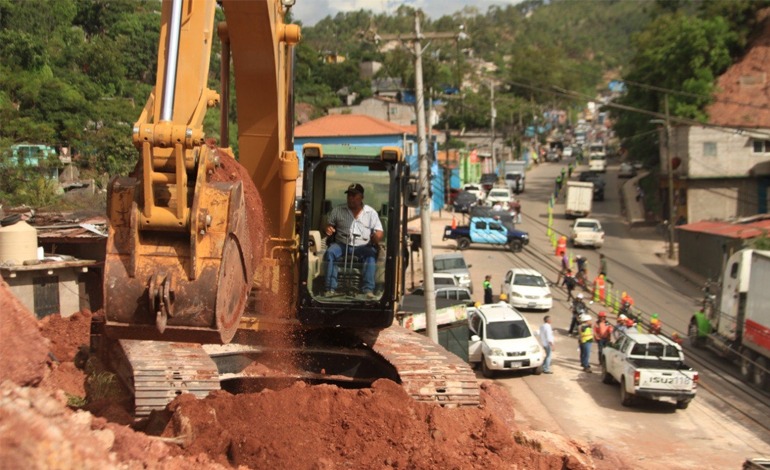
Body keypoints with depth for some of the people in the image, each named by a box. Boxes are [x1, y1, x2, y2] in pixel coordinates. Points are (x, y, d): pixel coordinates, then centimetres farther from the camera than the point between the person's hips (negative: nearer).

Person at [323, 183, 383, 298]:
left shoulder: (371, 212, 11)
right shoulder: (337, 210, 13)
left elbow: (379, 231, 7)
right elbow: (328, 225, 17)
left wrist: (377, 237, -17)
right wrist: (327, 229, -8)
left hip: (363, 246, -1)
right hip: (342, 244, 1)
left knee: (371, 254, -33)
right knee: (330, 252, -31)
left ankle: (368, 289, -37)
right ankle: (331, 288, -35)